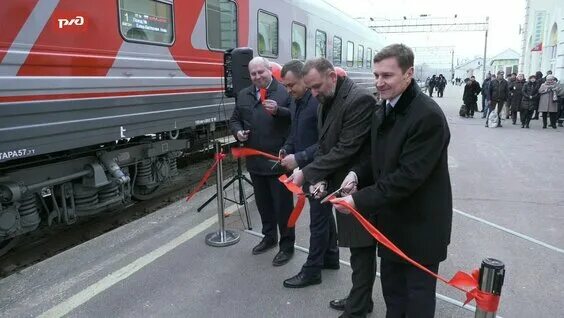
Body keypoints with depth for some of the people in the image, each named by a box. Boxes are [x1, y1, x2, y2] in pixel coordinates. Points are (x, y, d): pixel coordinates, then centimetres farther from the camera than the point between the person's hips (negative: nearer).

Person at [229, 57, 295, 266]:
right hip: (255, 161, 6)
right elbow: (234, 119, 20)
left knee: (283, 205, 3)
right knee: (263, 203, 19)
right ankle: (269, 237, 37)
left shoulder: (285, 92, -7)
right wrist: (238, 132, -1)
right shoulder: (243, 95, 13)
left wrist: (278, 111, -29)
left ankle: (287, 245, 17)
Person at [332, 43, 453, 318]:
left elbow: (409, 175, -28)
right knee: (391, 288, 24)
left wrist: (359, 200, -28)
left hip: (420, 225, -8)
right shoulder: (383, 113, 5)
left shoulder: (428, 116, -24)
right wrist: (357, 173, -8)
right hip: (391, 220, 8)